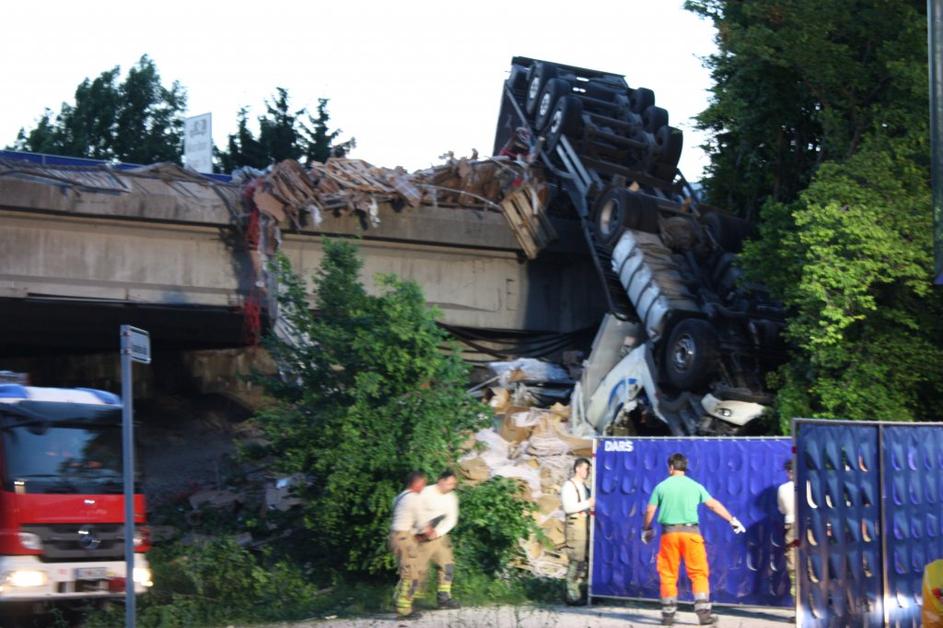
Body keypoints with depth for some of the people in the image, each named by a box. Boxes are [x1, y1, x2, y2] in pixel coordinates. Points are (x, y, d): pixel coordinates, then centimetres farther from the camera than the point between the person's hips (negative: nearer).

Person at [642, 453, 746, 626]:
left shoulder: (661, 487, 4)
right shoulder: (695, 486, 5)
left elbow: (650, 511, 4)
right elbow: (714, 505, 7)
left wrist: (646, 529, 21)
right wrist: (732, 520, 15)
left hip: (669, 532, 0)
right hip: (691, 531, 0)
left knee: (668, 575, 8)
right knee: (699, 573, 3)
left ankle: (668, 615, 12)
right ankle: (703, 612, -5)